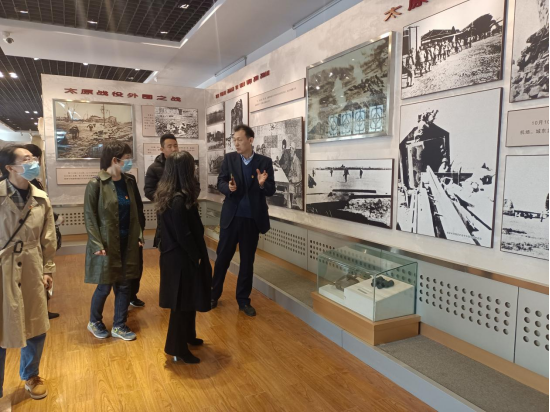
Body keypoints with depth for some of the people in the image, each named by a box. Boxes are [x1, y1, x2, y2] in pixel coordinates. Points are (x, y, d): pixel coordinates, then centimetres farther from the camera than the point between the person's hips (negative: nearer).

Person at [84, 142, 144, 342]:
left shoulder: (130, 182, 4)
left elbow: (138, 211, 10)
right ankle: (94, 322, 33)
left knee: (124, 286, 10)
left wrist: (139, 235, 3)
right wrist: (97, 245, -15)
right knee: (105, 286, 7)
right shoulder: (96, 184, -11)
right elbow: (90, 217, -11)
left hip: (128, 244, 5)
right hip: (107, 244, -5)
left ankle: (119, 326, 26)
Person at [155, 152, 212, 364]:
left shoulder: (168, 194, 5)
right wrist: (197, 257, -14)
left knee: (185, 301, 22)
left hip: (176, 255, 10)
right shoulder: (179, 200, -25)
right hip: (182, 258, -10)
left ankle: (186, 337, 40)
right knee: (183, 302, 4)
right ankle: (178, 349, 19)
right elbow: (184, 235, -23)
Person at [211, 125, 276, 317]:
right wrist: (229, 187, -23)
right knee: (223, 257, 10)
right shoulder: (229, 158, 1)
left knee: (247, 260, 10)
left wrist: (263, 184, -24)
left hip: (252, 218, 0)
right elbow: (220, 182, -2)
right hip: (231, 217, 1)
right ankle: (214, 294, 29)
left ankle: (243, 300, 25)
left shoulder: (265, 162, -2)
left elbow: (271, 191, -3)